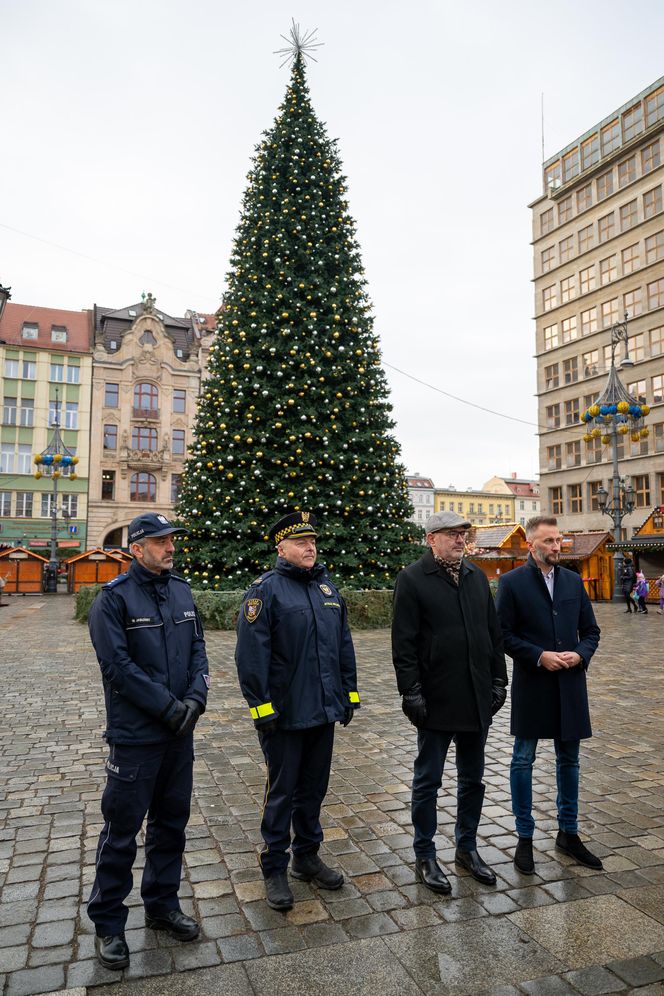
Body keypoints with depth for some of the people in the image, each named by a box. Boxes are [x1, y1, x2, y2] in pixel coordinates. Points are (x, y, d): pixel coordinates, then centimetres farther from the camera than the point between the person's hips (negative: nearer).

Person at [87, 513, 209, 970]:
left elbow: (197, 647, 6)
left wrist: (196, 697, -9)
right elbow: (118, 666, -17)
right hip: (135, 737, -6)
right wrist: (168, 707, -17)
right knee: (122, 830, 6)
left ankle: (162, 905, 36)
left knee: (172, 822, 18)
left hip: (179, 733, 6)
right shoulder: (114, 597, -12)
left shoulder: (182, 589, 6)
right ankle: (108, 923, 26)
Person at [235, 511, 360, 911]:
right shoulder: (266, 589, -12)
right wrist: (261, 707, -17)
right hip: (286, 714, -6)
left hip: (325, 711, 6)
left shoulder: (328, 587, 9)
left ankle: (308, 856, 36)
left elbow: (344, 645, 14)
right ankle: (275, 869, 24)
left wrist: (350, 693, 13)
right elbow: (251, 654, -15)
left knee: (314, 788, 19)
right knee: (282, 792, 8)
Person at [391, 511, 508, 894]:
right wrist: (411, 691, -15)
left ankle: (467, 847, 35)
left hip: (477, 699, 6)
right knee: (428, 782, 9)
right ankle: (425, 857, 24)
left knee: (472, 778, 18)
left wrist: (499, 679, 7)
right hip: (436, 700, -5)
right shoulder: (412, 579, -9)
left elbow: (494, 632, 12)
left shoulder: (477, 576, 8)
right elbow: (404, 643, -12)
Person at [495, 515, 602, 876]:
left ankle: (568, 833, 33)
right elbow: (503, 634, -8)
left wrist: (580, 654, -8)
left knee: (569, 759, 15)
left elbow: (591, 630, 10)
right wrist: (539, 656, -17)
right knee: (523, 760, 6)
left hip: (570, 684, 4)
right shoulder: (512, 582, -7)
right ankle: (524, 838, 22)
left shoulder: (573, 581, 6)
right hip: (531, 686, -4)